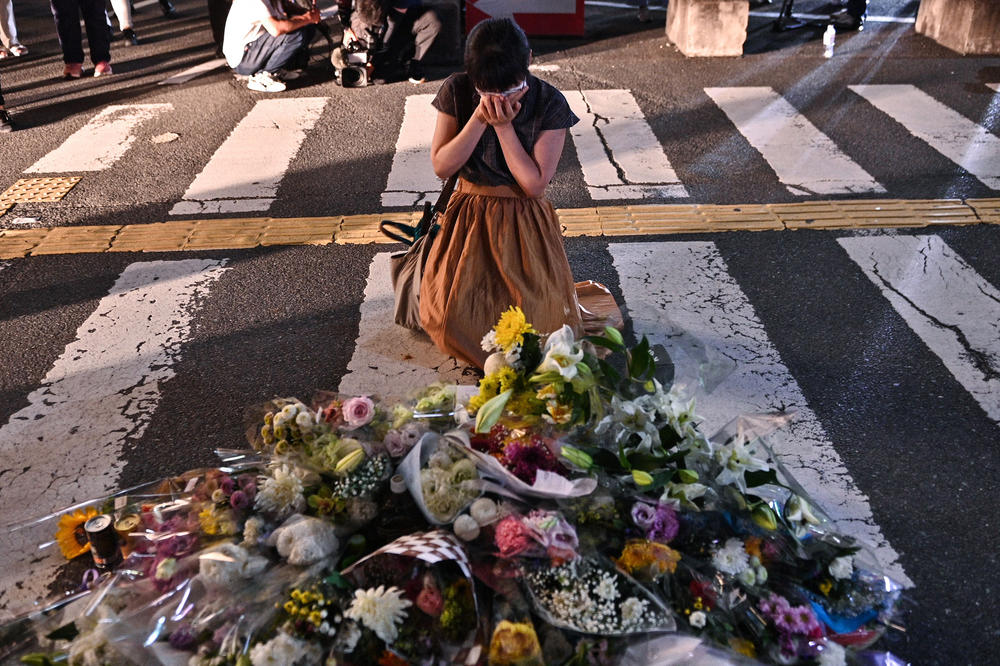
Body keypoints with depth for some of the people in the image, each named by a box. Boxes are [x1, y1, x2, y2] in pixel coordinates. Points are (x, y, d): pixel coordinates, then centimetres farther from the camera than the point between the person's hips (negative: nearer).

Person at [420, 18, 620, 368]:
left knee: (533, 322, -14)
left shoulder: (550, 103, -12)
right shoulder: (456, 91, -6)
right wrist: (479, 119, -21)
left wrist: (504, 126, -21)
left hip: (524, 223, -1)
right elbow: (441, 166, -9)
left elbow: (535, 184, -15)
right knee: (451, 319, -14)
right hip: (469, 218, 2)